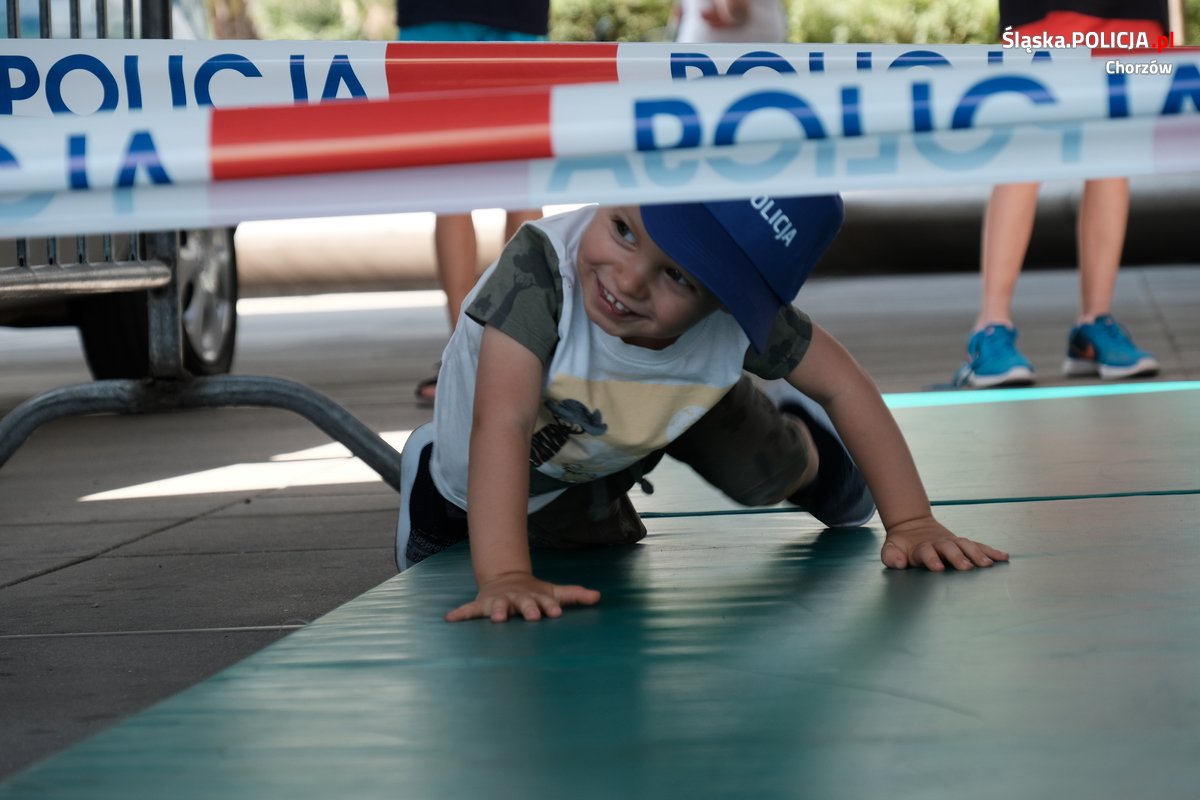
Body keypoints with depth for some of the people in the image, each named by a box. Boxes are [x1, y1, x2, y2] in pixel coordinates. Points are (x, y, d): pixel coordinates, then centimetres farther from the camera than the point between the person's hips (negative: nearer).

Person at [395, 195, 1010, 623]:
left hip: (676, 409, 2)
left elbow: (843, 387, -21)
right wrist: (504, 577, -61)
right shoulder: (539, 267, -47)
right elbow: (501, 423, -52)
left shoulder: (741, 313, -36)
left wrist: (911, 523, -24)